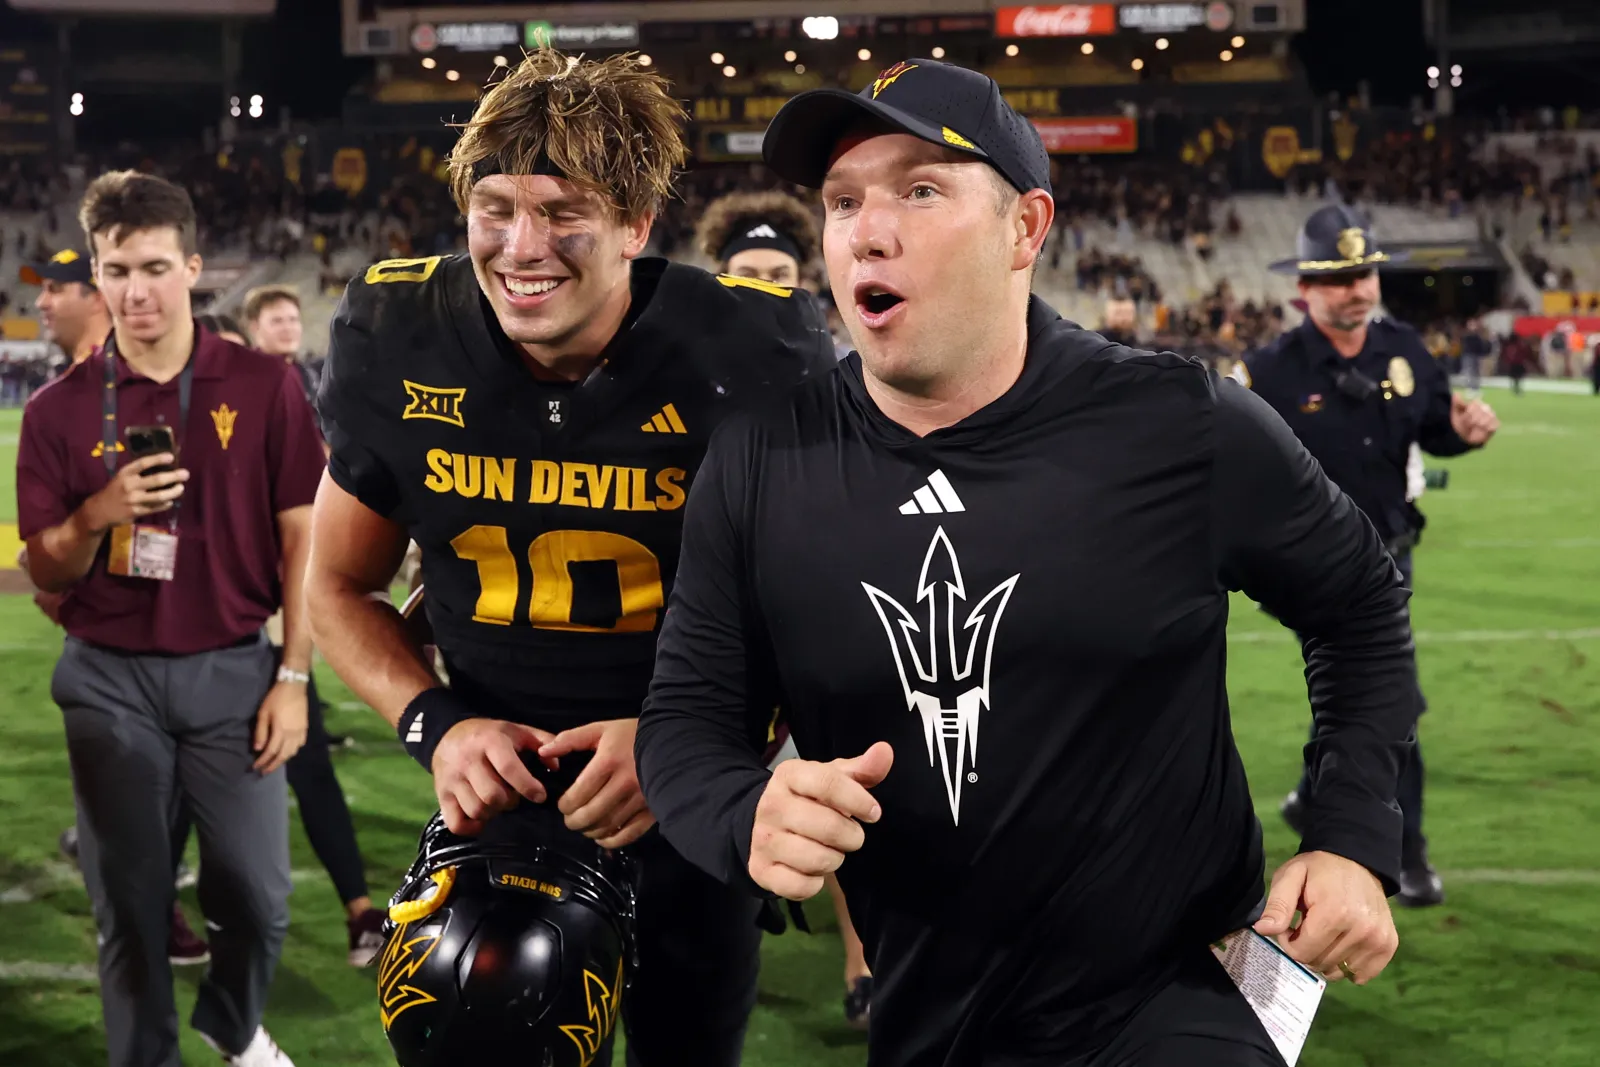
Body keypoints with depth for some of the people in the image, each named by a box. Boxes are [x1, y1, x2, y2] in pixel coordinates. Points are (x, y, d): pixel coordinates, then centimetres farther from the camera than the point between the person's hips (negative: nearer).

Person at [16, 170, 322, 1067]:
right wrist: (96, 515, -18)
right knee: (131, 908, 7)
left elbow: (302, 538, 0)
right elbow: (45, 572, 3)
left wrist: (293, 677, -4)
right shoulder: (60, 410, 0)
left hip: (233, 670, 0)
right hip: (110, 681, 1)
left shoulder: (264, 388, -2)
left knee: (259, 900, 4)